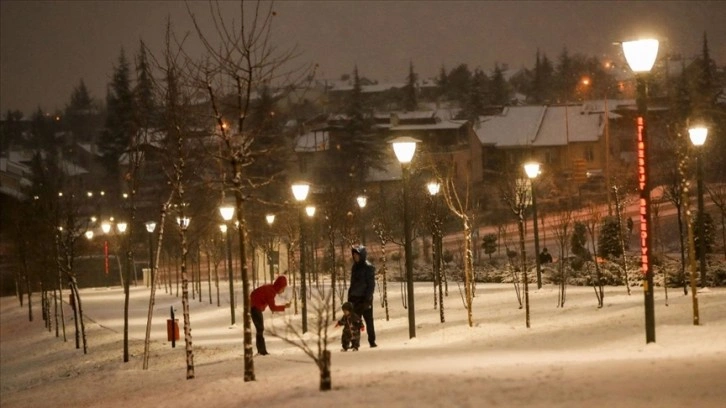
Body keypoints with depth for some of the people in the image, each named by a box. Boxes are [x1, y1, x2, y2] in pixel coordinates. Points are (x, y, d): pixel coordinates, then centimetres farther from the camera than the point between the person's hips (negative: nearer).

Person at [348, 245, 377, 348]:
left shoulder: (368, 267, -8)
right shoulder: (354, 267, 12)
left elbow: (371, 284, -11)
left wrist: (367, 298, -17)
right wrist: (349, 297, 13)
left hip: (365, 298, -6)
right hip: (355, 297, 6)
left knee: (369, 320, 1)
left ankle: (372, 341, 7)